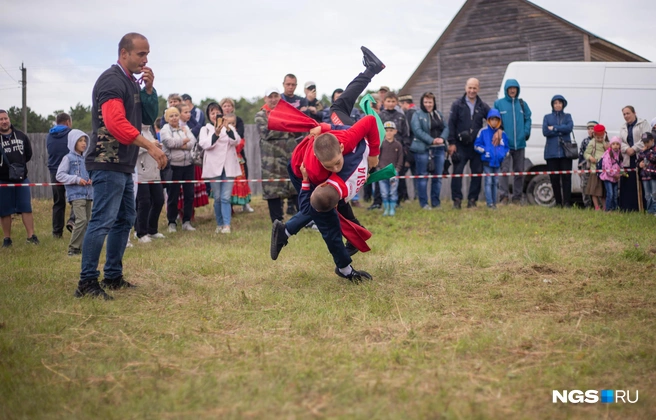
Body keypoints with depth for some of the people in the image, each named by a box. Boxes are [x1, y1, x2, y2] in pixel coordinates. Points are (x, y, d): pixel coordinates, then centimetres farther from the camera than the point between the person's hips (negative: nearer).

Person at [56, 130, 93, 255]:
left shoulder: (86, 159, 11)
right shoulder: (68, 158, -4)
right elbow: (59, 175, -8)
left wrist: (91, 179, 0)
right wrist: (77, 179, -14)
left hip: (88, 194, 6)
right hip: (76, 194, -6)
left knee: (87, 221, 8)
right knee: (81, 220, -17)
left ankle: (83, 247, 16)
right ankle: (73, 247, -8)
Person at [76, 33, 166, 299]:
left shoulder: (131, 82, 17)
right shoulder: (112, 80, -12)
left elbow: (149, 118, 15)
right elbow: (115, 123, -24)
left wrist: (149, 88, 0)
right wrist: (150, 147, -25)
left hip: (123, 165, 10)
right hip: (108, 164, -10)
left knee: (125, 220, 13)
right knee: (103, 221, -12)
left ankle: (113, 276, 21)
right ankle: (87, 282, -9)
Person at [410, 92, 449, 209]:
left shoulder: (439, 114, 17)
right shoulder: (417, 115, -1)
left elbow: (446, 128, 11)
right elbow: (417, 130, -13)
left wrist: (442, 138, -10)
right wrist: (431, 140, -21)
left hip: (439, 149, 5)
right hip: (423, 149, -5)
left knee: (437, 176, 7)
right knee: (423, 176, -3)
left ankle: (436, 202, 15)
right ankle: (423, 203, 3)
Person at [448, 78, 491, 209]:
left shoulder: (483, 106, 8)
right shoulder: (457, 105, 2)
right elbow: (451, 124, 0)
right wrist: (451, 143, -7)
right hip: (460, 146, -2)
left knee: (477, 173, 2)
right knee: (457, 173, -5)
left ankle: (472, 199, 11)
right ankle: (457, 199, 1)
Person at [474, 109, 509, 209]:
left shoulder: (503, 133, 8)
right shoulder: (483, 132, -1)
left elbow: (507, 147, 17)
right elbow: (476, 145, 0)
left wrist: (504, 154, -1)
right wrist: (484, 150, -14)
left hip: (498, 162, 4)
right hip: (487, 162, -4)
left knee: (495, 182, 11)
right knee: (488, 182, -7)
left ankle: (494, 203, 17)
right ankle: (489, 203, -9)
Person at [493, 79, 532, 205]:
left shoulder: (522, 104, 10)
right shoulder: (498, 103, 1)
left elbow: (528, 119, 10)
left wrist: (526, 132, -3)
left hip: (519, 143, 4)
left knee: (519, 171, 8)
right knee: (504, 169, -13)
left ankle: (517, 198, 16)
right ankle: (504, 196, -10)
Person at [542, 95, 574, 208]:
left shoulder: (567, 116, 15)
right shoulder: (547, 117, 14)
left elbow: (569, 127, -6)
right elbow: (545, 131, -3)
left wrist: (554, 128, -6)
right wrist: (561, 130, -5)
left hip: (565, 151, -1)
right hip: (552, 151, 1)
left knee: (566, 177, -9)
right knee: (554, 178, 0)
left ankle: (567, 202, -10)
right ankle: (558, 202, 7)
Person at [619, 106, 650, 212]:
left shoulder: (643, 124, 4)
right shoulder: (623, 127, 21)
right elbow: (620, 141, 12)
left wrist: (634, 149, -13)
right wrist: (626, 149, -9)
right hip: (627, 160, 5)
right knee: (626, 185, -1)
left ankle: (641, 207, -8)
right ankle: (626, 208, 3)